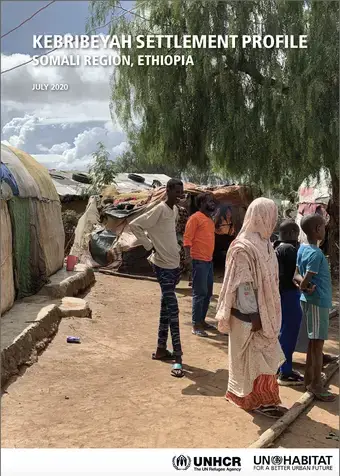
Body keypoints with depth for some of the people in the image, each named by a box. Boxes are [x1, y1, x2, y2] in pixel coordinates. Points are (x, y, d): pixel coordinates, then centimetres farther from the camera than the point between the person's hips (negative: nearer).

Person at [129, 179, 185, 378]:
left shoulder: (175, 210, 10)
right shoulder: (159, 210, -16)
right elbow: (135, 225, -19)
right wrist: (149, 245, -16)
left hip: (174, 263, 9)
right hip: (163, 265, -9)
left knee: (166, 309, 15)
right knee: (173, 310, -10)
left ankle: (161, 349, 26)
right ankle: (178, 357, -6)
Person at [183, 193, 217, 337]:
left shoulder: (210, 219, 16)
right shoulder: (195, 218, -9)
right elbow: (187, 240, -14)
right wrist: (190, 259, -19)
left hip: (209, 261, 9)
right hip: (199, 261, -9)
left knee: (208, 293, 14)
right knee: (199, 293, -7)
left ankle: (202, 320, 26)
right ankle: (196, 325, -1)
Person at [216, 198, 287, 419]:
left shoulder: (264, 244, 6)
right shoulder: (244, 248, -21)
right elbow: (242, 285, -20)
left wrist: (268, 314, 16)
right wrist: (252, 316, -18)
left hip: (264, 313, 9)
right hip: (250, 315, -9)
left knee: (265, 357, 17)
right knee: (251, 358, 8)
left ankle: (263, 398, 31)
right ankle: (255, 400, 24)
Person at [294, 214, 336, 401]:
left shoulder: (302, 249, 7)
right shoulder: (316, 254, -21)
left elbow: (297, 274, 5)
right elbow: (306, 280, -21)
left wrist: (306, 284, -13)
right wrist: (304, 286, 0)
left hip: (310, 300, 9)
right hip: (318, 302, -9)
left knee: (313, 342, 17)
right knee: (317, 343, 0)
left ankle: (310, 379, 27)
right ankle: (316, 385, 9)